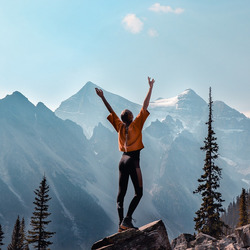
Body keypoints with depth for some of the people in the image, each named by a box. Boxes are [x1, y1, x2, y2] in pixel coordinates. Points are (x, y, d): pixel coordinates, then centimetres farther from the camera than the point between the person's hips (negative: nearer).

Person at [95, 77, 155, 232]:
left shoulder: (120, 126, 6)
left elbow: (111, 111, 17)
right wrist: (151, 88, -4)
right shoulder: (136, 124, -6)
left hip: (123, 160, 6)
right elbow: (145, 107, -7)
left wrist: (102, 98, 27)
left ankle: (121, 222, 2)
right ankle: (127, 219, -17)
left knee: (121, 192, 7)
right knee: (138, 193, -3)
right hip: (133, 161, -6)